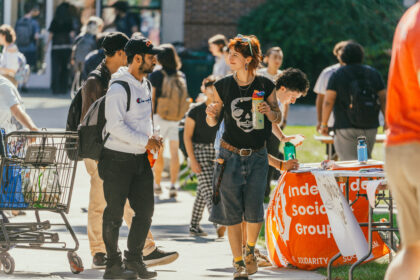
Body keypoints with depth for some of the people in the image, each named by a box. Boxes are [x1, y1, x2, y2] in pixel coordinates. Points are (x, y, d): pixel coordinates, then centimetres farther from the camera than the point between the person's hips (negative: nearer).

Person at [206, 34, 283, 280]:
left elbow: (278, 119, 7)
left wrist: (269, 111, -15)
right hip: (231, 156, 0)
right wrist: (211, 114, -18)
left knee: (254, 211, -4)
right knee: (232, 212, 0)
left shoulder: (265, 85, -2)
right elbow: (213, 122, 5)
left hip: (257, 157, 0)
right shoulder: (223, 86, -2)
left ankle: (250, 250, 26)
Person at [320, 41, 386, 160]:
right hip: (370, 127, 4)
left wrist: (324, 124, -1)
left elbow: (328, 102, -7)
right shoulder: (374, 73, 9)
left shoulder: (337, 75, -1)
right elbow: (383, 99, 7)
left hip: (346, 127, -4)